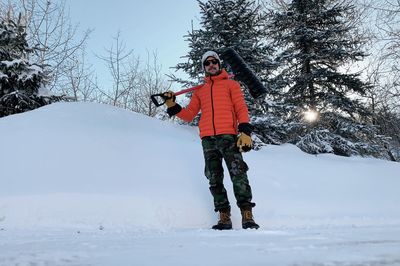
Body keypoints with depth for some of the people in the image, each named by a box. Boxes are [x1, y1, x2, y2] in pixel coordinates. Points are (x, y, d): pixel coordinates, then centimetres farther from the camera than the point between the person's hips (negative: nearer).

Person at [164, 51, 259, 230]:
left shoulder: (231, 84, 16)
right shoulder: (199, 91, 24)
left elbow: (241, 108, 5)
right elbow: (189, 114, 20)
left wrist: (245, 131, -10)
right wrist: (172, 106, 4)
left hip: (228, 136, -3)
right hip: (207, 138, 4)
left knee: (238, 175, -12)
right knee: (215, 179, 1)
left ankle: (247, 216, -7)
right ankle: (224, 217, 7)